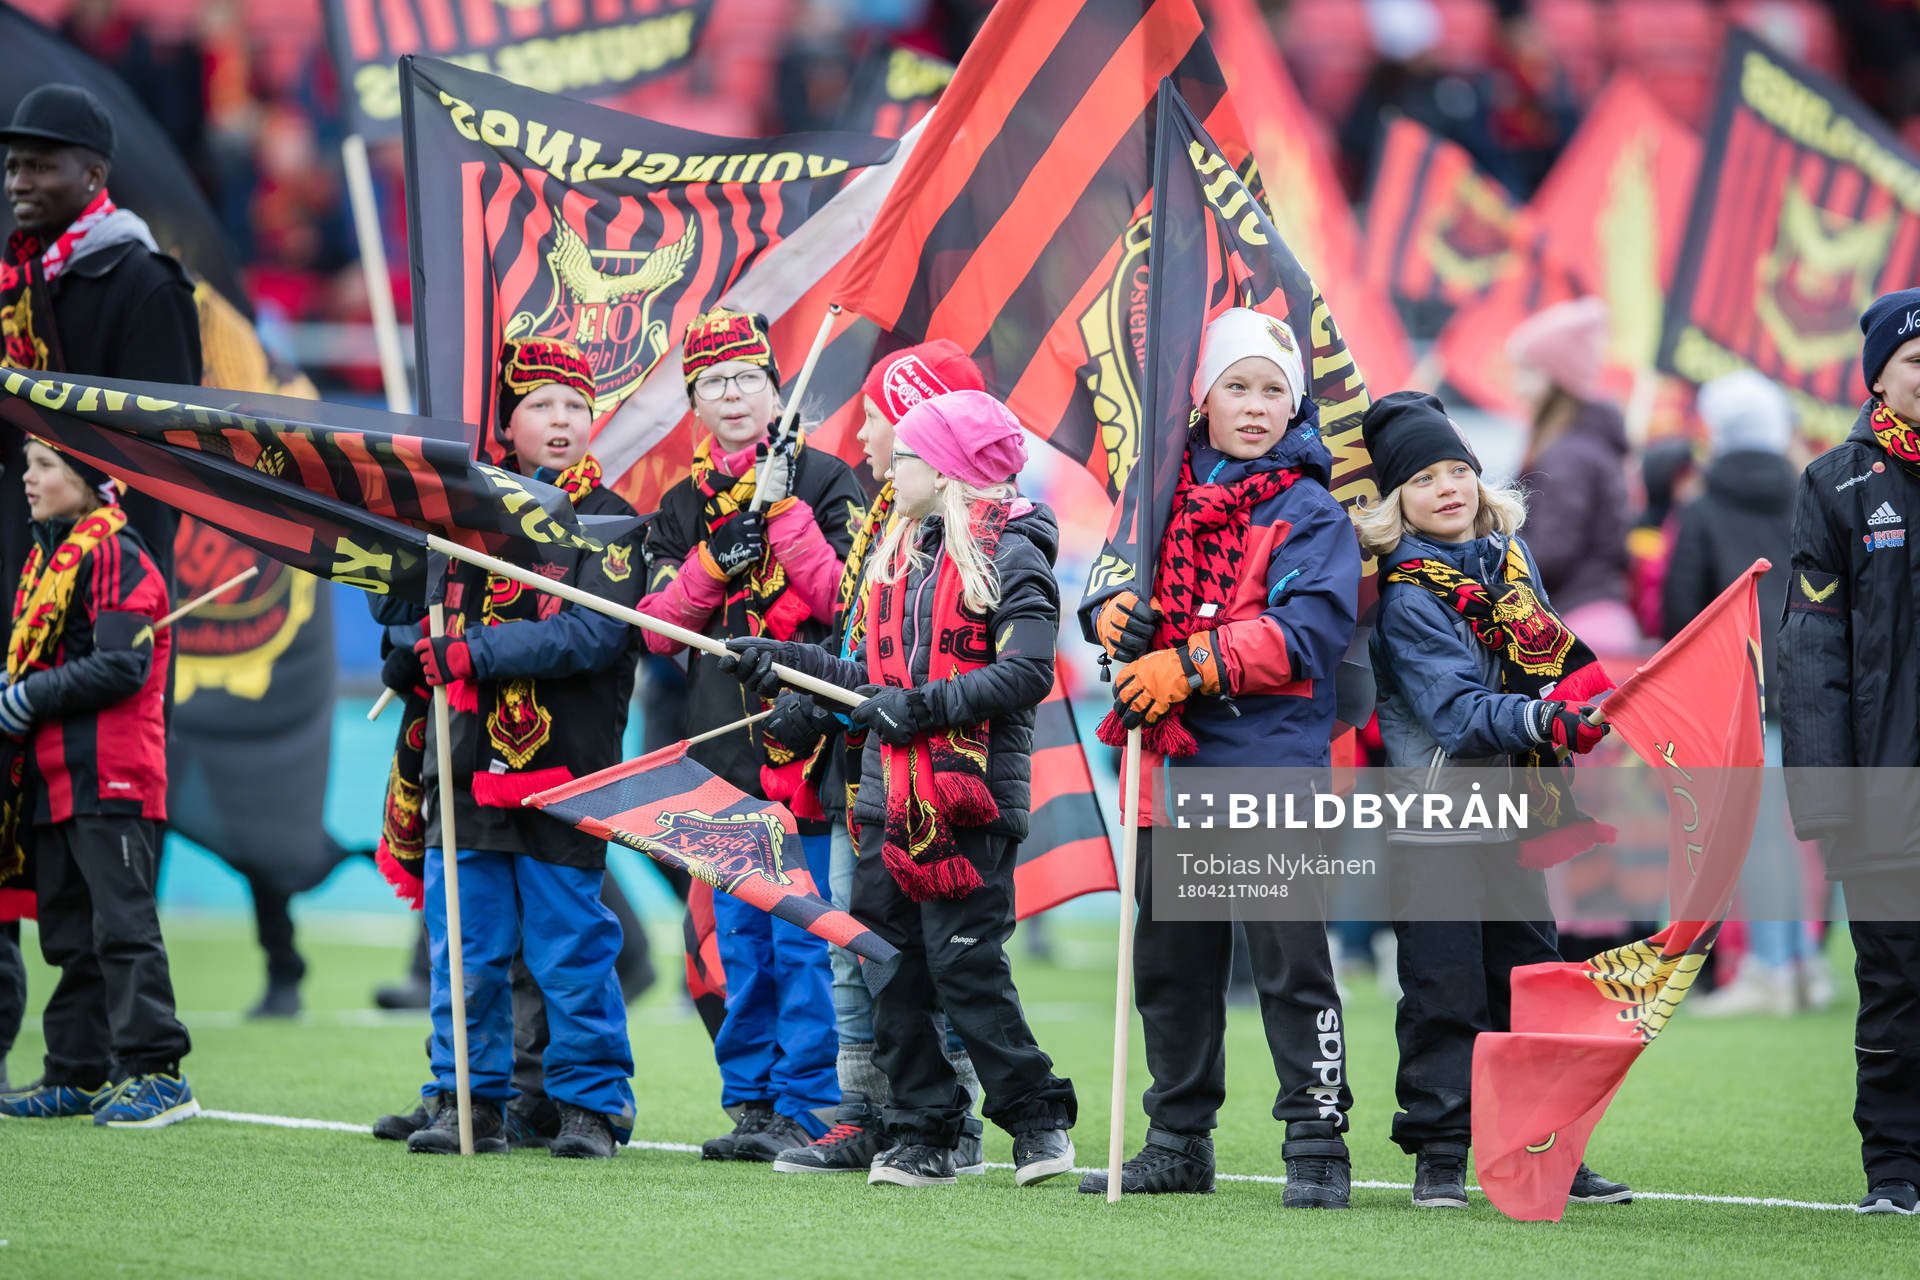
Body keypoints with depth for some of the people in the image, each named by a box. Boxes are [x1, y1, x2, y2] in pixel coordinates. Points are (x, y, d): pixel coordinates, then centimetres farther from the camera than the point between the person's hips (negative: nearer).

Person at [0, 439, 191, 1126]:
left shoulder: (114, 556, -10)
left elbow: (122, 666, -19)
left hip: (110, 779, -9)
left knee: (122, 925, -12)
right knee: (68, 933, 11)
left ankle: (157, 1074, -13)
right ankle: (78, 1075, 17)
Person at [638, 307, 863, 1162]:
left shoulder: (824, 481, 1)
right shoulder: (684, 506, 15)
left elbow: (840, 600, -12)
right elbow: (658, 630, 6)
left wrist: (781, 509, -15)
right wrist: (716, 558, -7)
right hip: (721, 745, 5)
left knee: (802, 936, -8)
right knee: (740, 938, 9)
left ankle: (809, 1107, -5)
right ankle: (750, 1102, 15)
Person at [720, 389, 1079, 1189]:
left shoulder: (1010, 554, -7)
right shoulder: (901, 554, 18)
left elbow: (1028, 671, -18)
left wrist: (925, 706, -20)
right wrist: (789, 665, 17)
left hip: (972, 798, -8)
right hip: (891, 794, 8)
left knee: (965, 965, -10)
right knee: (891, 973, 4)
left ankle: (1038, 1120, 3)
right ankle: (924, 1138, 10)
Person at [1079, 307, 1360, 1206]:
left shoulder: (1310, 513, -2)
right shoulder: (1166, 498, 14)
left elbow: (1306, 632, -14)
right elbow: (1112, 590, 16)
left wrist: (1186, 665, -19)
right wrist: (1114, 617, -9)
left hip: (1271, 767, -6)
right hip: (1173, 764, 6)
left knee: (1289, 958, -9)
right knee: (1171, 963, 13)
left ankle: (1317, 1145, -6)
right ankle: (1179, 1143, 23)